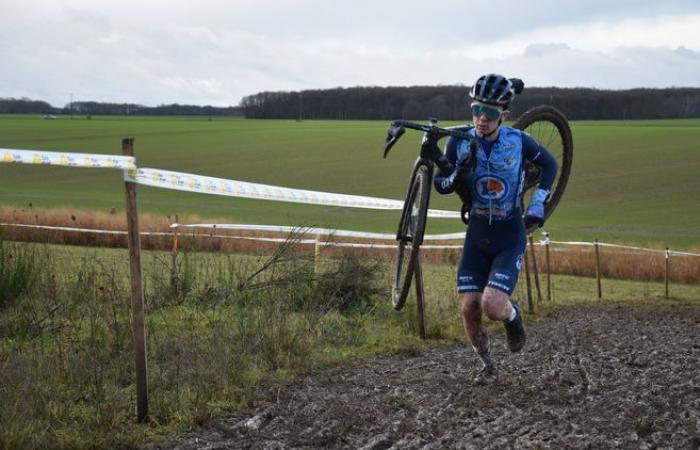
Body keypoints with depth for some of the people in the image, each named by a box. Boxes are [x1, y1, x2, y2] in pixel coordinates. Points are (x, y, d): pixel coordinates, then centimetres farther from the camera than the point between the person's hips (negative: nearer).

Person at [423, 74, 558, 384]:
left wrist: (538, 204, -1)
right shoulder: (460, 142, -8)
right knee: (469, 307, -4)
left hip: (510, 238, -3)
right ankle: (488, 366, 20)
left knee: (492, 305, -19)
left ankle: (512, 314, 18)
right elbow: (442, 186, -3)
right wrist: (456, 173, -24)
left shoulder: (518, 141, -12)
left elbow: (549, 164, 7)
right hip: (477, 236, 3)